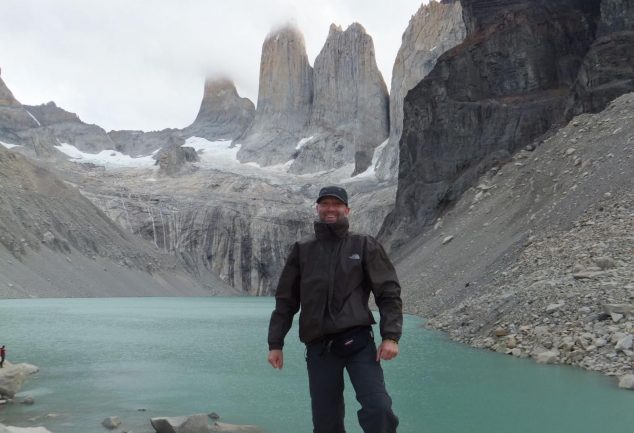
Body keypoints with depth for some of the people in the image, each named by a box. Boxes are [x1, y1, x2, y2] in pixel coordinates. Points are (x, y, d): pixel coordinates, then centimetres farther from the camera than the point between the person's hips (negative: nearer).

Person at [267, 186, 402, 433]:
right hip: (318, 348, 2)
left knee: (378, 410, -17)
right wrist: (275, 343, 8)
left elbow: (389, 292, 2)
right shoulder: (302, 250, 10)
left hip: (358, 342, -2)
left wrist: (391, 336, -10)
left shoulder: (364, 246, 5)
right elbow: (286, 300, 13)